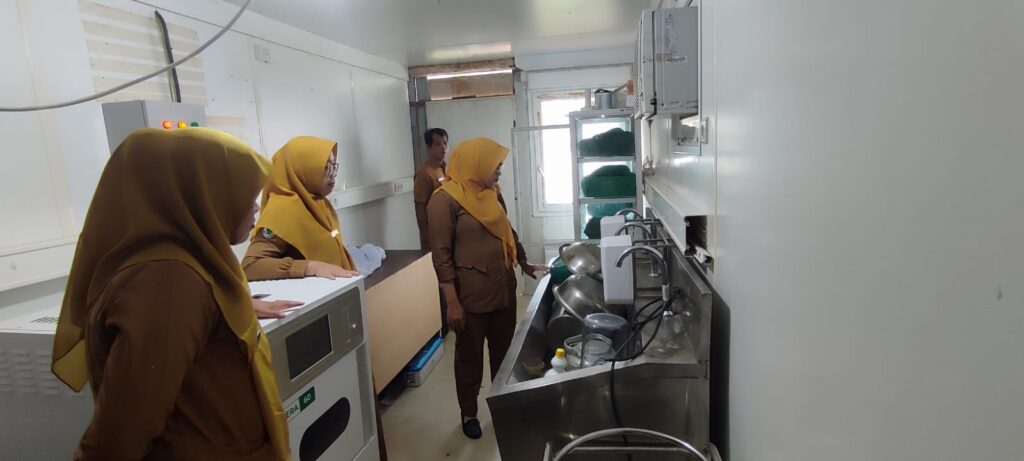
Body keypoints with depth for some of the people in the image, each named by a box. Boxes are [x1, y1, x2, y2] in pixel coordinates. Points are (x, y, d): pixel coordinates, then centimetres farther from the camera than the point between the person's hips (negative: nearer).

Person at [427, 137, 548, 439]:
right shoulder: (445, 200, -15)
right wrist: (453, 303, -18)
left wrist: (526, 266, 24)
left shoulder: (492, 193, 7)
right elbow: (442, 256, -17)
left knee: (504, 352, 19)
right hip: (471, 295, -6)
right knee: (470, 356, 12)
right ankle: (468, 414, 32)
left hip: (503, 289, 7)